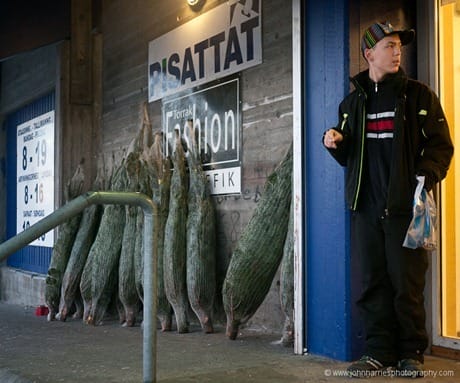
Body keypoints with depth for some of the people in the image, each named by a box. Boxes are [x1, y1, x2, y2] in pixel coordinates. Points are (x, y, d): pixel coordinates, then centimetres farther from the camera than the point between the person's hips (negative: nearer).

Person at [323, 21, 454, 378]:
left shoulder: (418, 95, 5)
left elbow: (441, 145, 0)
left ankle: (411, 352, 13)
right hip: (366, 208, 3)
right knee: (373, 283, 5)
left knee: (407, 283, 0)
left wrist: (425, 177, -17)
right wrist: (335, 142, -1)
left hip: (405, 206, -3)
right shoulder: (352, 102, 15)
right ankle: (381, 350, 14)